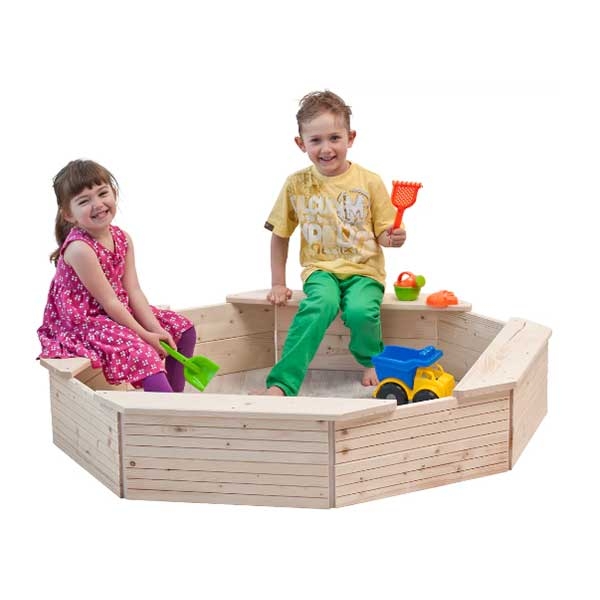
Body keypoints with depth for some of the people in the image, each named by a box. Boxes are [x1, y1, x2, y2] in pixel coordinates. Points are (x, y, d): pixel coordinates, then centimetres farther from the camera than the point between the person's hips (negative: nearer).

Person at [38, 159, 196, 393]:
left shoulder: (122, 239, 0)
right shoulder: (79, 248, -24)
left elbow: (133, 292, -1)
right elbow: (109, 302, -21)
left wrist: (156, 329, -12)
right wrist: (144, 335, -18)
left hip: (118, 313, 9)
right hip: (82, 323, -9)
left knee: (184, 329, 9)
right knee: (141, 352, -31)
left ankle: (174, 394, 14)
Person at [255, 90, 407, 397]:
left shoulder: (369, 182, 0)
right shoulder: (296, 184, 3)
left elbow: (382, 234, 6)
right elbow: (280, 235, 12)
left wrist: (393, 238, -18)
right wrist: (278, 284, 10)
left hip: (364, 270, 0)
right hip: (321, 269, 0)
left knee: (361, 311, -32)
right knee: (320, 305, -34)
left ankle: (371, 360, 4)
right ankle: (282, 384, -39)